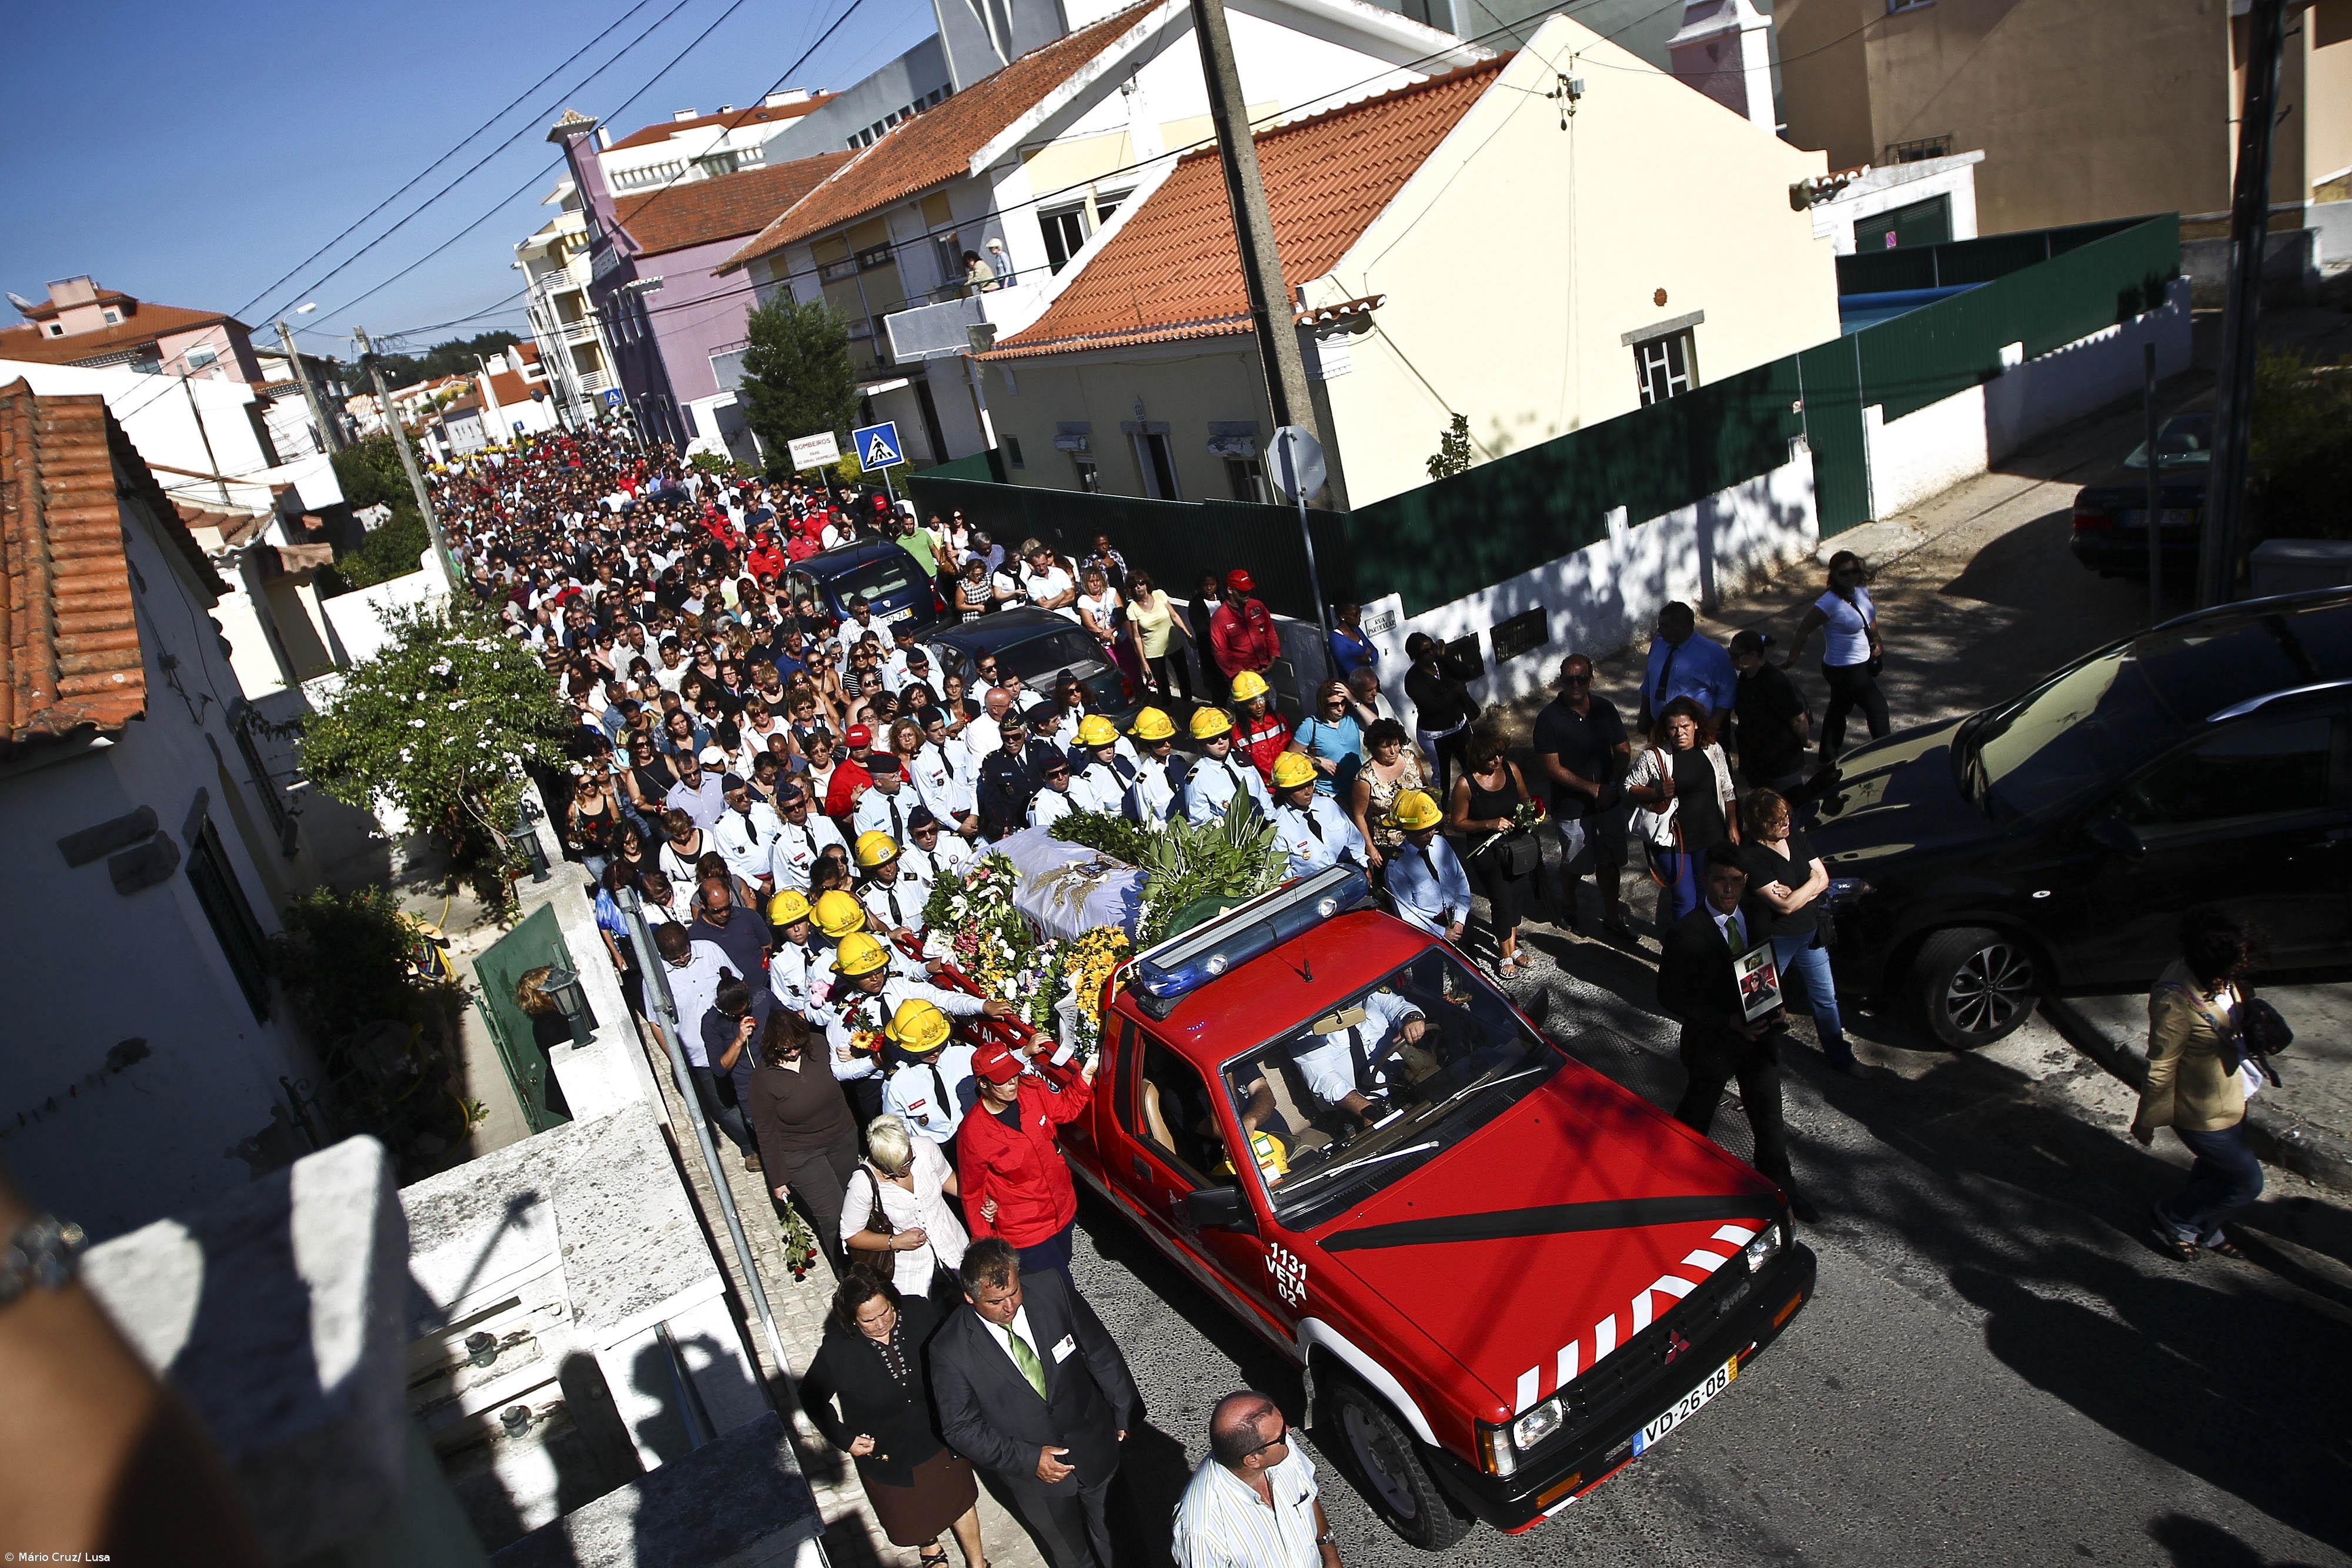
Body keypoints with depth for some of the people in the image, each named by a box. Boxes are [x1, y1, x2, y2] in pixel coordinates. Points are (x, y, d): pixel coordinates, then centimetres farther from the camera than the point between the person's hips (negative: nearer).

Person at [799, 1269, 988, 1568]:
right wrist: (844, 1439, -11)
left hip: (940, 1439, 1)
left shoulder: (920, 1313, -25)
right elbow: (812, 1397, -9)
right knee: (911, 1514, 26)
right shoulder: (837, 1350, -29)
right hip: (885, 1452, 0)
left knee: (959, 1499, 22)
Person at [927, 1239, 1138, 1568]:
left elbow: (1101, 1350, -9)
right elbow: (961, 1428, -17)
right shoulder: (950, 1350, -27)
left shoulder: (1052, 1287, -23)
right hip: (1034, 1475, -1)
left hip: (1095, 1444, 2)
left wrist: (1125, 1411, -1)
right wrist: (1028, 1460, -23)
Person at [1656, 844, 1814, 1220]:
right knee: (1694, 1120, 16)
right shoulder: (1684, 934, -23)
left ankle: (1780, 1189, 42)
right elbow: (1670, 1001, -18)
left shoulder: (1759, 913, -6)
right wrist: (1728, 1022, -24)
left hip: (1761, 1035, 5)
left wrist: (1776, 1006, -8)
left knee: (1769, 1121, 20)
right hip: (1712, 1044, -5)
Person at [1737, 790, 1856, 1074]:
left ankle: (1839, 1056, 31)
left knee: (1825, 998, 17)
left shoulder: (1798, 841, -2)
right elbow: (1785, 906, -26)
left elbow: (1822, 878, -3)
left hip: (1811, 933, 6)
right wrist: (1807, 889, -11)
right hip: (1776, 941, -6)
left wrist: (1793, 893, -18)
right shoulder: (1752, 857, -24)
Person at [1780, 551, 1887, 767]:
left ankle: (1829, 758, 35)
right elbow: (1803, 631, -23)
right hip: (1845, 670, -8)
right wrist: (1791, 660, -19)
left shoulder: (1862, 592, -1)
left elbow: (1870, 619, 18)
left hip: (1863, 663, 8)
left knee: (1839, 708, 20)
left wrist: (1877, 643, 14)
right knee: (1877, 707, 4)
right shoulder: (1830, 603, -27)